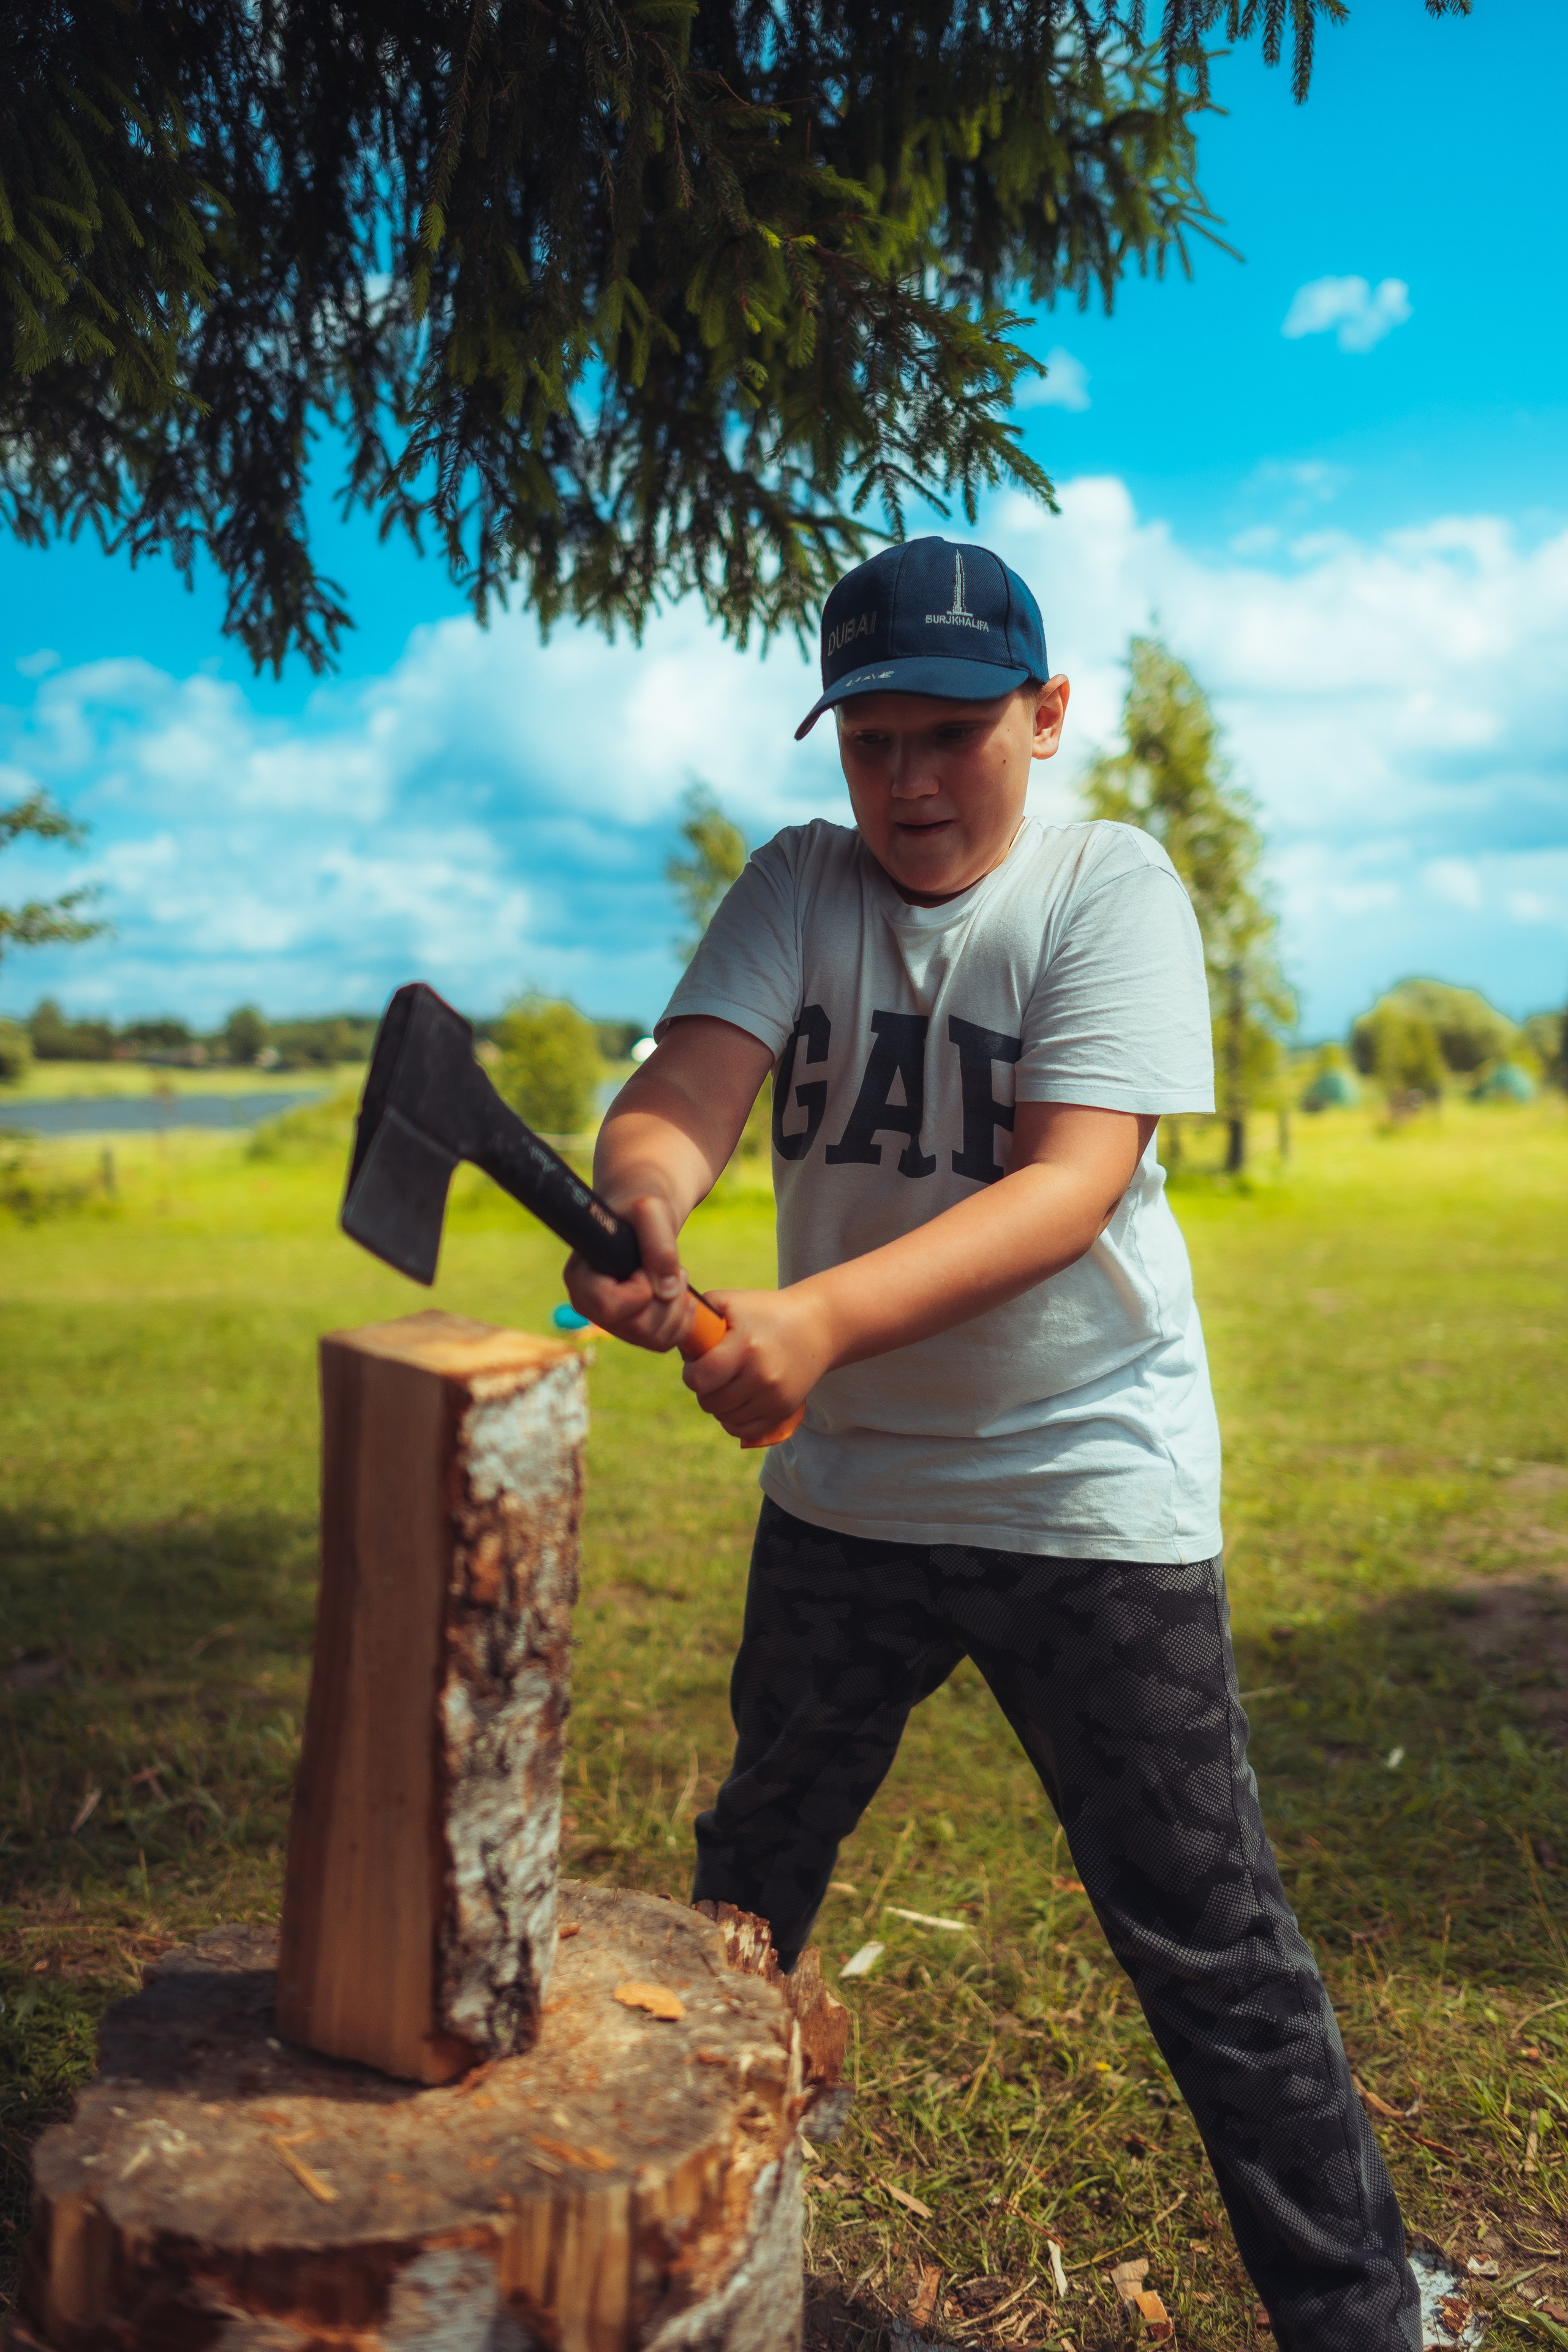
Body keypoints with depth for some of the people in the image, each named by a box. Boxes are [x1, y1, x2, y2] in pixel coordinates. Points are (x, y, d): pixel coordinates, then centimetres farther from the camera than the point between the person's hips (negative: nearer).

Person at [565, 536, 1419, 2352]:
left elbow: (1072, 1185, -25)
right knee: (751, 1868, 22)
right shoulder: (798, 883, 0)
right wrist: (642, 1197, -40)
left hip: (1091, 1498, -4)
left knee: (1207, 1941, 5)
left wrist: (819, 1317, -40)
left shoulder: (1110, 886, -11)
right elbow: (690, 1082, -16)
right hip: (841, 1488, 4)